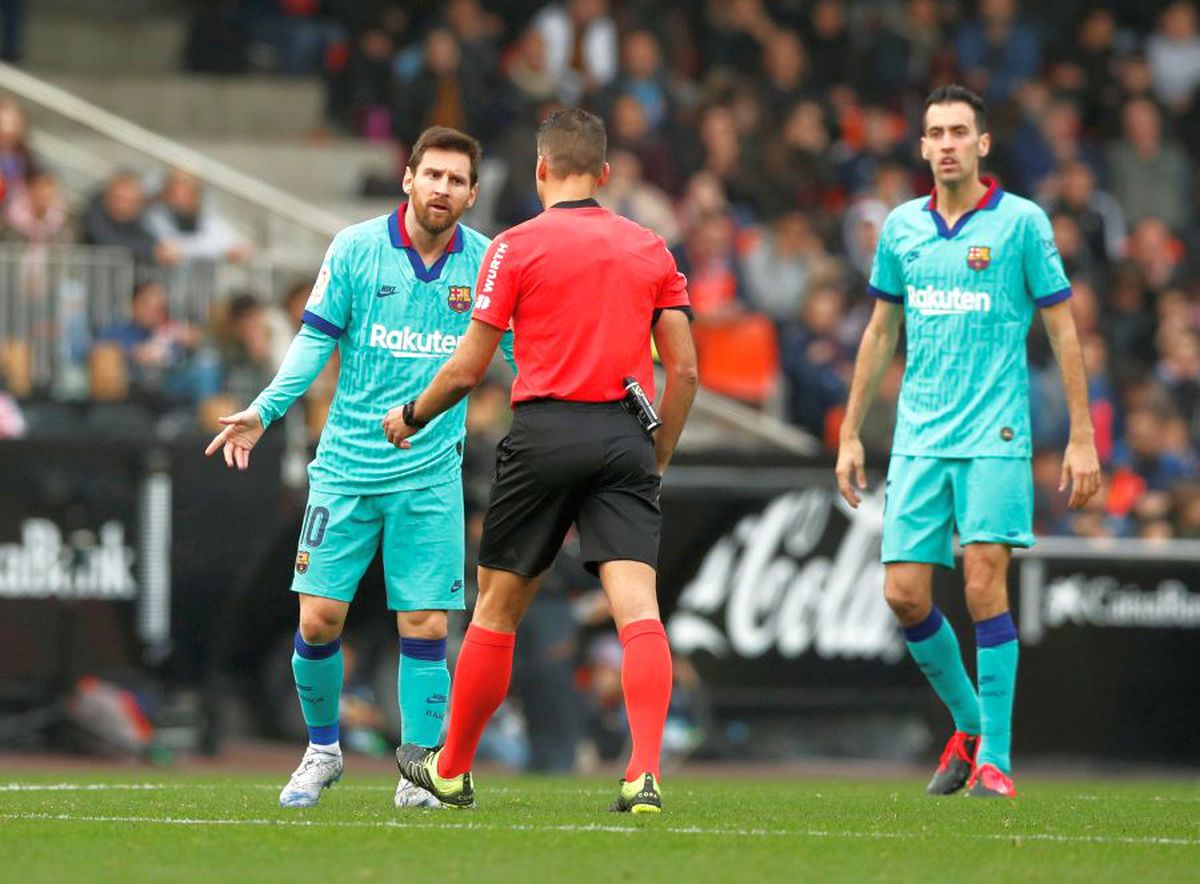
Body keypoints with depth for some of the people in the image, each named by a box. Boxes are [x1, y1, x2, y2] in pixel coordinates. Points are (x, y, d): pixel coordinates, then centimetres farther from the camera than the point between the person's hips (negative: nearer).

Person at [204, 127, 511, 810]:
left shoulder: (486, 262, -1)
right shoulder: (356, 248, -3)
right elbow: (317, 338, 2)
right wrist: (264, 411, -7)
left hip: (431, 474, 0)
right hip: (347, 466, 0)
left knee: (425, 624, -5)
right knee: (320, 619, -2)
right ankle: (323, 749, 21)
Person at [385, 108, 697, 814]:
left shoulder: (518, 246, 0)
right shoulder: (651, 248, 10)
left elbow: (468, 367, 0)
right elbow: (684, 370, 8)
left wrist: (412, 417, 17)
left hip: (546, 433, -2)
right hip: (626, 440, 2)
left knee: (497, 609, 11)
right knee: (637, 608, -8)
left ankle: (452, 770, 25)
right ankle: (646, 774, -25)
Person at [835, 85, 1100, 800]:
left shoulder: (1021, 222, -2)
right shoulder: (902, 226, 10)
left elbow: (1063, 329, 1)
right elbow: (881, 331, 19)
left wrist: (1082, 437, -3)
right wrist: (851, 434, 17)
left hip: (995, 438, -4)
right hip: (918, 439, 4)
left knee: (985, 586, -11)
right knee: (905, 595, -2)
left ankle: (995, 758, -3)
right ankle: (968, 723, 21)